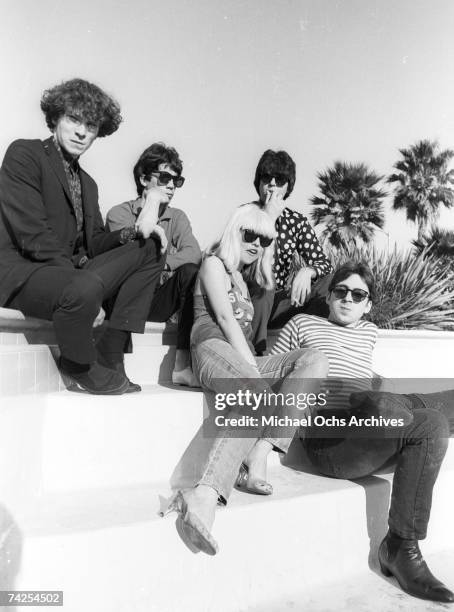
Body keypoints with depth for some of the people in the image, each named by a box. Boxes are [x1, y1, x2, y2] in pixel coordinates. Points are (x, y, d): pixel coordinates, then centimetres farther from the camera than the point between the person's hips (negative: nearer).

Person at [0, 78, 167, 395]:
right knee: (84, 289, -38)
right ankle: (79, 368, -4)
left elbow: (94, 243, 14)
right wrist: (90, 296, -22)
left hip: (71, 272, 8)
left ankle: (108, 359, -7)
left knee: (150, 248, 1)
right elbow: (33, 236, -16)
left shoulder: (87, 183, 20)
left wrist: (132, 234, -7)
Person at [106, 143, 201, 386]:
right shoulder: (120, 213, 2)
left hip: (159, 302, 3)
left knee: (190, 272, -25)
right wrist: (151, 205, -11)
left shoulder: (177, 217, 13)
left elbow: (194, 254, -8)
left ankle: (183, 366, -27)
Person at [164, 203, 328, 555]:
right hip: (213, 347, -7)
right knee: (257, 394, -38)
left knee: (314, 359, -19)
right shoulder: (214, 262, 12)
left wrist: (254, 368, 6)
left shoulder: (245, 279, 34)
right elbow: (225, 317, -3)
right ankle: (205, 499, -53)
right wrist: (253, 369, -12)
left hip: (244, 360, 7)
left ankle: (257, 458, -33)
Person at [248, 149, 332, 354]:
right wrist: (269, 217, -22)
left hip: (280, 303, 4)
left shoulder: (296, 220, 5)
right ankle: (257, 352, -27)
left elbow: (323, 262, -2)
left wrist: (306, 272, -24)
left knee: (330, 283, -14)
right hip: (249, 302, -4)